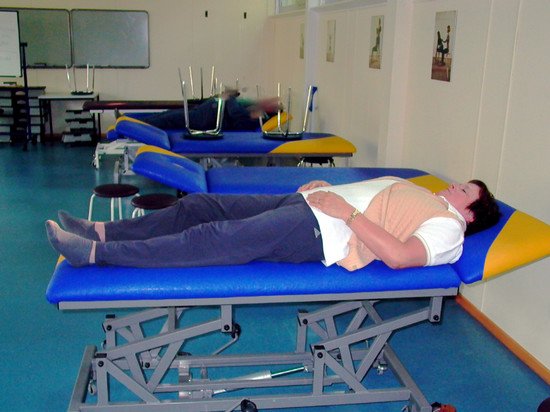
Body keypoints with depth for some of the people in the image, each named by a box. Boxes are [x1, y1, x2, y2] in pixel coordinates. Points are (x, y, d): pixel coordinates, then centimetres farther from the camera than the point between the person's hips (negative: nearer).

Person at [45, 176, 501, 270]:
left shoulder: (449, 226, -2)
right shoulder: (424, 195, 27)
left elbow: (399, 256, -20)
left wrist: (347, 211, -19)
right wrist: (326, 187, 15)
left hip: (321, 231, -9)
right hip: (305, 202, 9)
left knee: (216, 240, -21)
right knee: (199, 205, 3)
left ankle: (98, 254, -18)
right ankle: (103, 231, 10)